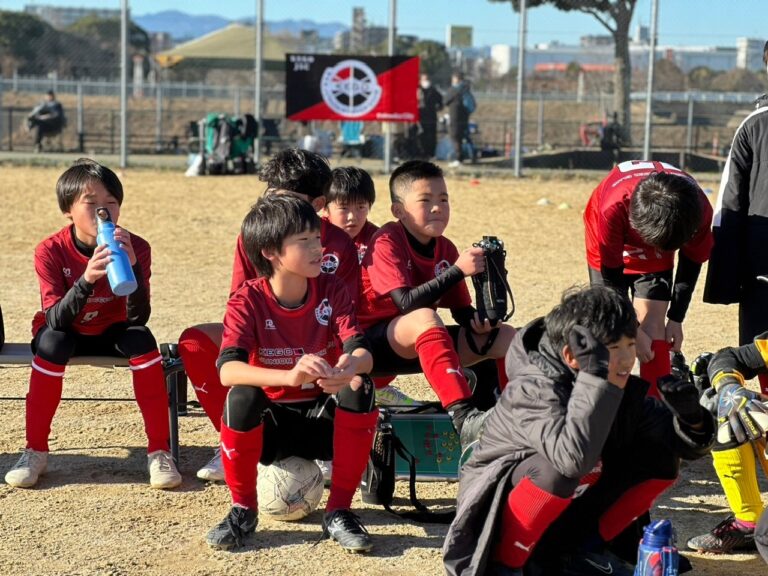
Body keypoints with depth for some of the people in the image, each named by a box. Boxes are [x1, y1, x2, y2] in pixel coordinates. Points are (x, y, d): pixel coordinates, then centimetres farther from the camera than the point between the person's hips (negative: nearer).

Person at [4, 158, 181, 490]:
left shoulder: (136, 248, -19)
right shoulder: (50, 251, -22)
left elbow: (138, 318, -28)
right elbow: (55, 319, -32)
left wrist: (132, 266, -44)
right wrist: (86, 279, -49)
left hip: (112, 333, 1)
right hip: (66, 334, -1)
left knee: (141, 339, -30)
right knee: (52, 342, -34)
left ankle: (159, 451, -21)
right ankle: (35, 451, -17)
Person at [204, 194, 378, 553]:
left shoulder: (332, 291, -7)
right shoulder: (248, 300, -14)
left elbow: (362, 352, -20)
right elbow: (227, 369, -30)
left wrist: (350, 367, -46)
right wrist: (289, 376, -49)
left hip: (323, 418, 2)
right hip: (270, 422, -2)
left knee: (360, 388, -28)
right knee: (242, 395, -34)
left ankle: (339, 512, -15)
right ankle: (243, 510, -11)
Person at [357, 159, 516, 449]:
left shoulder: (446, 249, 4)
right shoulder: (386, 242, -16)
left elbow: (462, 311, 5)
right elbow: (407, 302, -29)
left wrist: (479, 322, -19)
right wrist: (458, 270, -34)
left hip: (424, 345, 7)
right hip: (374, 344, -7)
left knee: (506, 336, -5)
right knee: (425, 318, -39)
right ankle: (463, 418, -50)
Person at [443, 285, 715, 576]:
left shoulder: (623, 388, -8)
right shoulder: (534, 389, -29)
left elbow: (686, 444, -2)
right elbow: (574, 458, -47)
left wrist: (691, 418, -25)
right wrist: (595, 376, -46)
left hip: (565, 513, 7)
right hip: (498, 511, -7)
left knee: (659, 460, -8)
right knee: (560, 470, -37)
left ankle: (583, 548, 5)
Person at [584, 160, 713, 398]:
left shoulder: (700, 211, -34)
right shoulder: (614, 208, -42)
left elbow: (692, 262, -12)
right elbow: (611, 279, -27)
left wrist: (676, 318, -8)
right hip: (611, 249, -1)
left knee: (653, 326, -11)